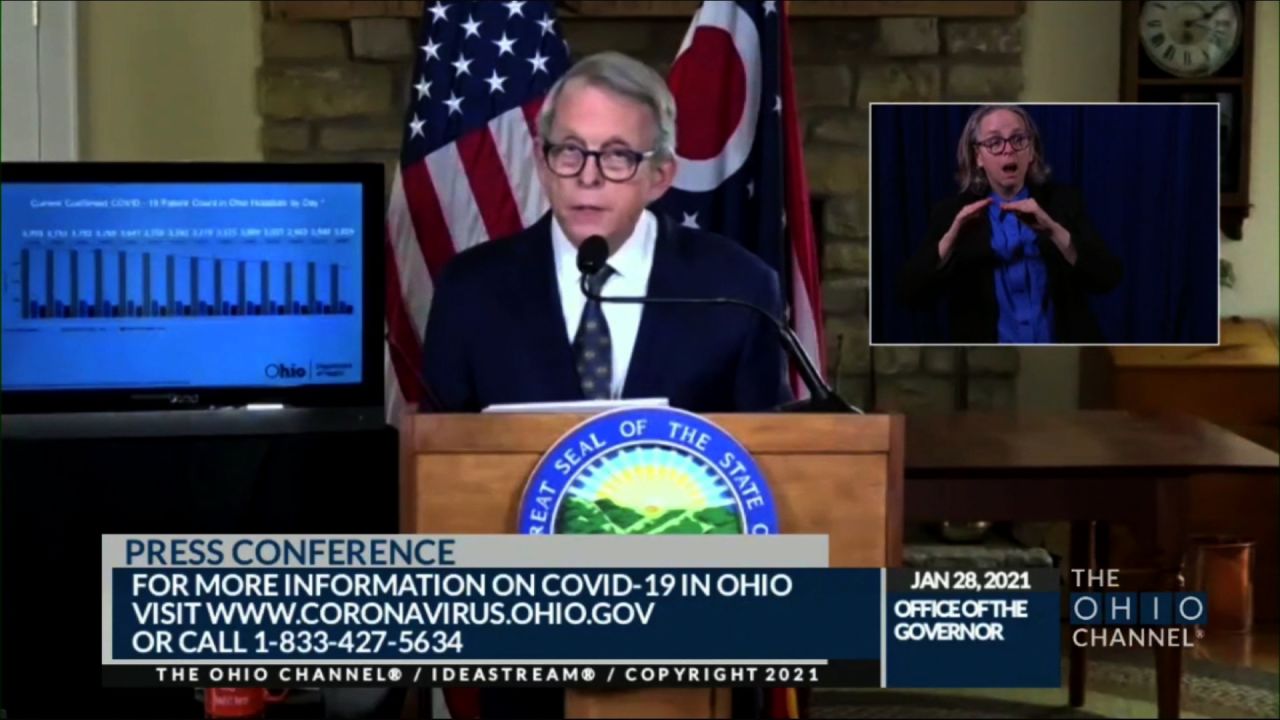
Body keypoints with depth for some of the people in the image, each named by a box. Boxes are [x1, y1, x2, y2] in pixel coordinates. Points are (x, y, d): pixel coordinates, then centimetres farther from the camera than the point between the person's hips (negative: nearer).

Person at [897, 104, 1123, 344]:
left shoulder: (1062, 201, 7)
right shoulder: (952, 212, 5)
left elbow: (1108, 278, -5)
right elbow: (910, 294, -5)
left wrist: (1053, 230, -17)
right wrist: (952, 238, -18)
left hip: (1061, 352, 1)